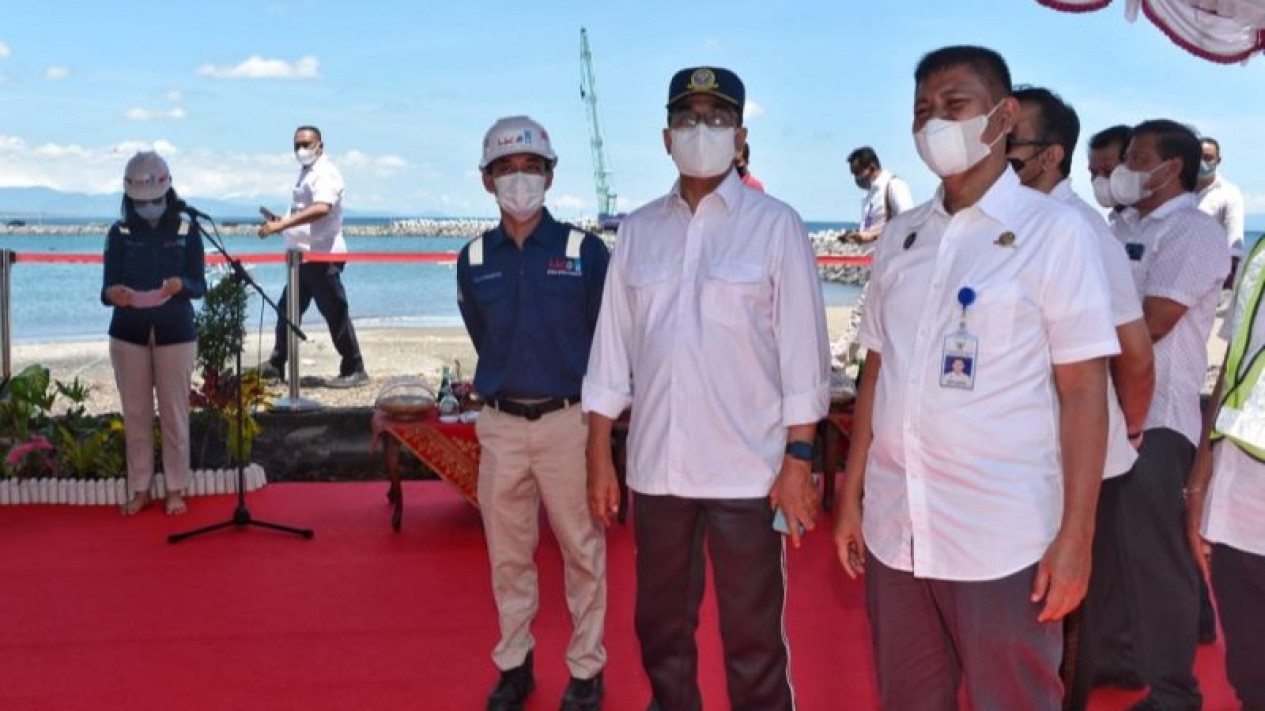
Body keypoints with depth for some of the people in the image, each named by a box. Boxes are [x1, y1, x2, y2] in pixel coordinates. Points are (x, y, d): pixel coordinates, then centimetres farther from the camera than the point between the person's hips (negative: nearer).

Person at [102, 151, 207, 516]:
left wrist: (181, 285, -25)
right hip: (128, 335, 1)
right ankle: (139, 489, 19)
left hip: (175, 334, -1)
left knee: (174, 414, 4)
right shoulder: (119, 233, 1)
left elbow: (200, 286, -2)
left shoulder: (187, 232, -1)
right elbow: (107, 287, -4)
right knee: (135, 414, 7)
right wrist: (113, 293, -28)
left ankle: (176, 489, 16)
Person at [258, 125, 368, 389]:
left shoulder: (325, 174, -13)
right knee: (287, 311, 13)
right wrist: (280, 221, 10)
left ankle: (354, 370, 3)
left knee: (336, 314, -4)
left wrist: (280, 225, -36)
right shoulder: (305, 173, 17)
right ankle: (275, 367, 22)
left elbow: (321, 208, -31)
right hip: (303, 257, 9)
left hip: (323, 256, -9)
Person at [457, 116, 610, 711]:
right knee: (507, 552, 12)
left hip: (568, 420, -3)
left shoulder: (584, 250, -5)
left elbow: (606, 340, 0)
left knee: (582, 549, 6)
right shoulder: (473, 259, 5)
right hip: (501, 423, 3)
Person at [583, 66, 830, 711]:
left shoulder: (775, 225, -3)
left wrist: (799, 459, -8)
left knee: (753, 641, 7)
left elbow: (803, 351, -4)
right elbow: (611, 351, 8)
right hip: (656, 468, 4)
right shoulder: (637, 230, 7)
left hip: (747, 470, -3)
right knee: (660, 631, 17)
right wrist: (599, 458, 7)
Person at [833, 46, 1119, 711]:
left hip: (1002, 541, -4)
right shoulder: (899, 236, 9)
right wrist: (850, 498, 10)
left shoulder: (1055, 231, -4)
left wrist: (1076, 535, -12)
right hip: (894, 532, 4)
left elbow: (1083, 390, -7)